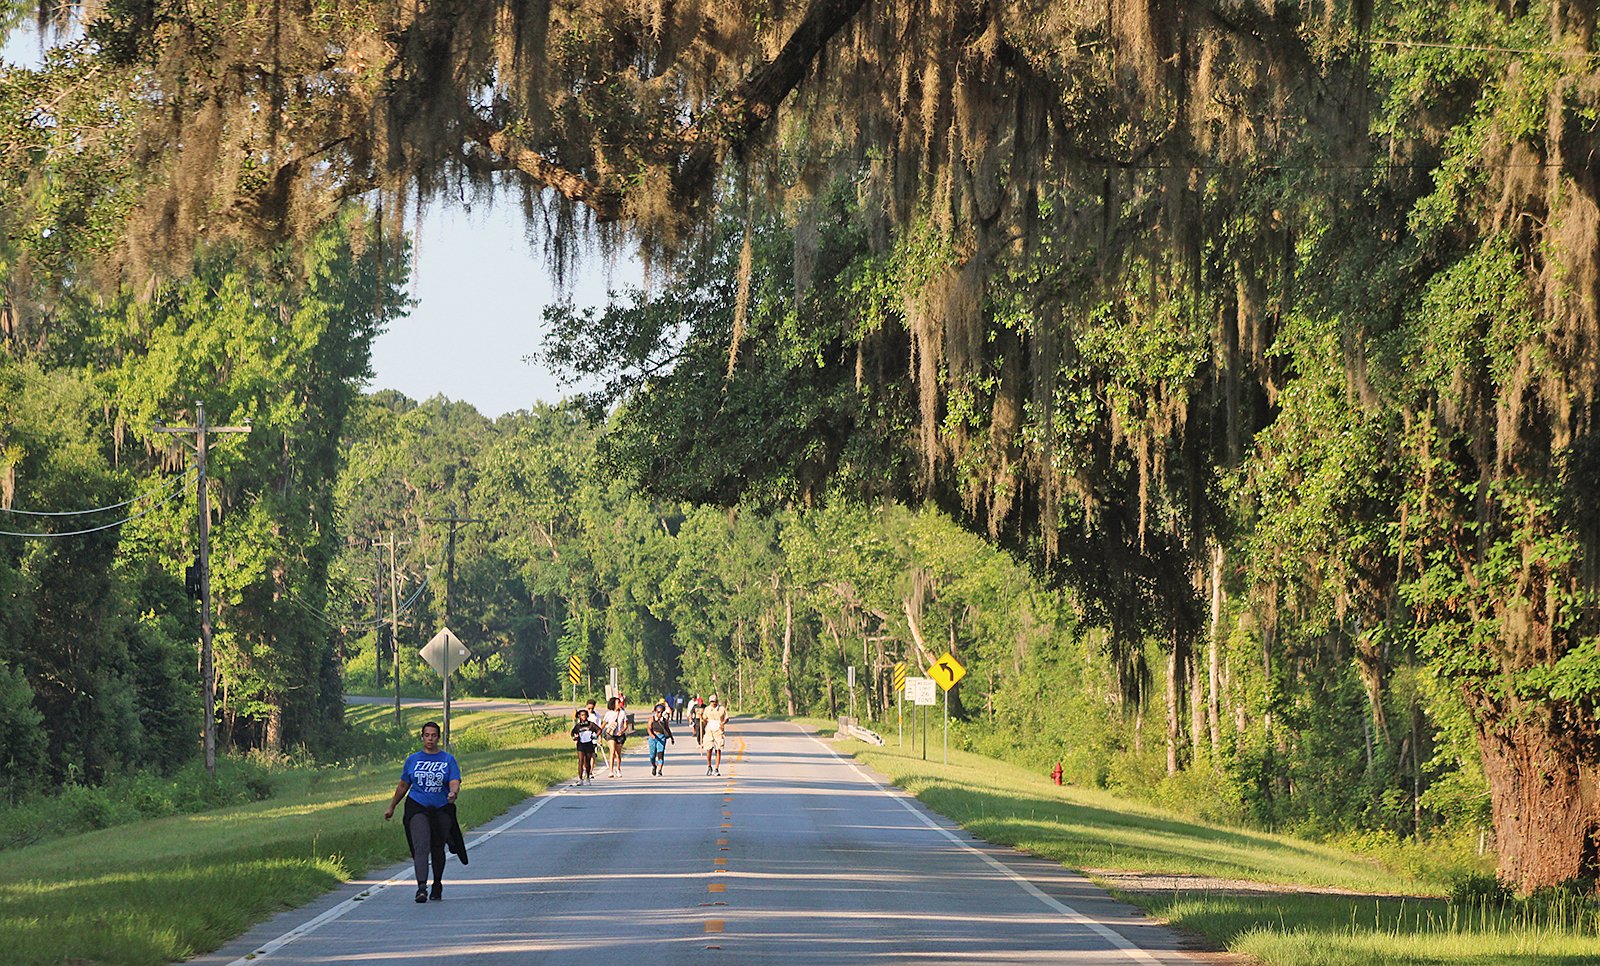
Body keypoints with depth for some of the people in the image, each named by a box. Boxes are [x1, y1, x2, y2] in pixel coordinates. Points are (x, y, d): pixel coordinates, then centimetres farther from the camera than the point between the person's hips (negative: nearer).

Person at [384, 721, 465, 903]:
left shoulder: (448, 760, 3)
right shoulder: (413, 760, 8)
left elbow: (455, 783, -8)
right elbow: (403, 786, 17)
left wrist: (453, 793, -31)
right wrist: (391, 808, 21)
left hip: (442, 810, 0)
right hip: (417, 806, 0)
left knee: (438, 849, 11)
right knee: (421, 846, -17)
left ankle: (437, 886, 29)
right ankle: (421, 887, -28)